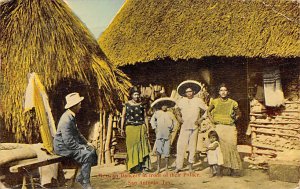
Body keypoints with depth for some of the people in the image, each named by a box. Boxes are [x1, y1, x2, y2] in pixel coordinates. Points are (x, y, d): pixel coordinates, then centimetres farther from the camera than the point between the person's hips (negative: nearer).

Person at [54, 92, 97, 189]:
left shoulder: (71, 116, 7)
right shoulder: (66, 120, -26)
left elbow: (77, 133, 19)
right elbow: (69, 142, -28)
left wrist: (86, 143, 9)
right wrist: (82, 148, -19)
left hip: (72, 144, 10)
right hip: (63, 147, -10)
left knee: (92, 151, 6)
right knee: (87, 156, -22)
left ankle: (81, 177, 15)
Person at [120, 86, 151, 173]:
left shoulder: (141, 105, 8)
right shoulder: (127, 104, 5)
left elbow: (145, 117, 10)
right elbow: (123, 117, 6)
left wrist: (147, 129, 6)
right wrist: (122, 129, -2)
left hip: (141, 128, 0)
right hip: (130, 128, 0)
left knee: (142, 146, -6)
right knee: (131, 147, 3)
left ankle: (144, 166, -3)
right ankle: (133, 167, 13)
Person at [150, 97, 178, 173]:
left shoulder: (170, 114, 6)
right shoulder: (157, 113, 2)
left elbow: (175, 122, 16)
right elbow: (152, 120, 13)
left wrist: (171, 129, 7)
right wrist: (155, 128, 4)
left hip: (167, 135, 1)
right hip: (159, 135, -1)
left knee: (166, 152, 5)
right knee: (159, 151, 0)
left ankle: (167, 167, 18)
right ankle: (158, 168, 9)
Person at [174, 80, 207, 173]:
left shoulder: (198, 101, 0)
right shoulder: (181, 101, 4)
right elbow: (177, 110, 22)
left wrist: (201, 119, 0)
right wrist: (179, 118, 9)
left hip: (194, 127, 0)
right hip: (184, 127, 1)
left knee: (192, 147, 5)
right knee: (181, 146, -5)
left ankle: (190, 166, 18)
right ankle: (178, 166, 2)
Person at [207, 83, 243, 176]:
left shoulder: (232, 103, 3)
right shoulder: (215, 102, 4)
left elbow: (238, 113, 19)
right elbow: (208, 111, 19)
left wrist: (235, 118, 2)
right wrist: (212, 120, 7)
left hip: (230, 127, 0)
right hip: (219, 127, 0)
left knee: (231, 146, -7)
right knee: (220, 147, -6)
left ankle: (233, 168, 1)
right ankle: (219, 168, 2)